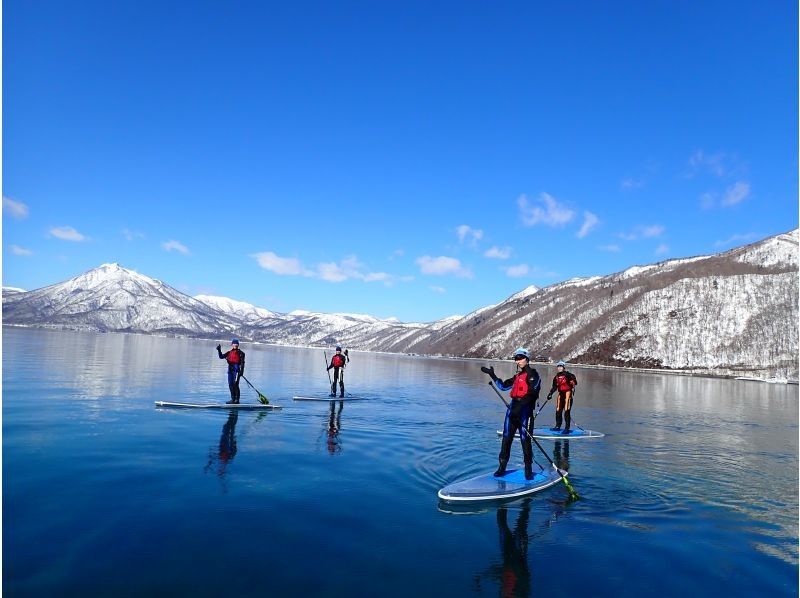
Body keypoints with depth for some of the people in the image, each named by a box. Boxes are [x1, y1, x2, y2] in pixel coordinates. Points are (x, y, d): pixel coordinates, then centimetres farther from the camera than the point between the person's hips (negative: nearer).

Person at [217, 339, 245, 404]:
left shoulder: (240, 353, 1)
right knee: (231, 385, 9)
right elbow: (221, 356, 11)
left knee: (235, 384, -10)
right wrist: (219, 350, -4)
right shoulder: (229, 353, 17)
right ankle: (233, 399, 17)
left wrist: (241, 371, -13)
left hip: (236, 369, -6)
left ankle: (237, 400, -7)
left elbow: (242, 363, -5)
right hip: (230, 369, 6)